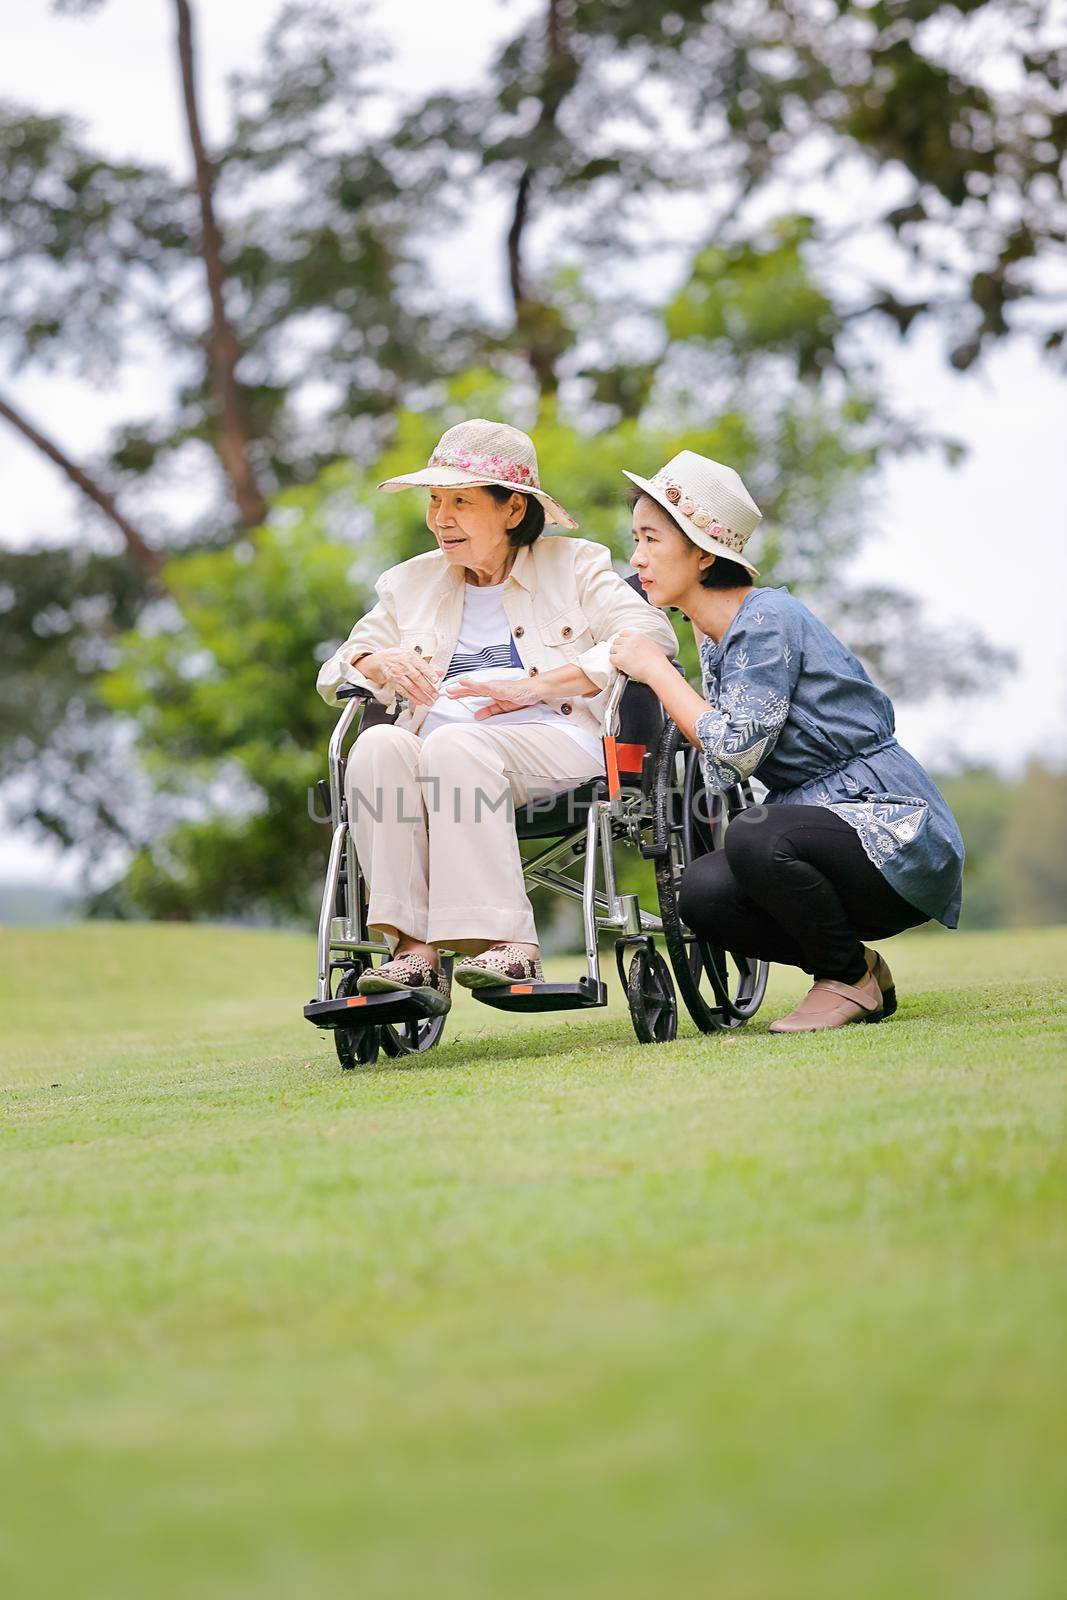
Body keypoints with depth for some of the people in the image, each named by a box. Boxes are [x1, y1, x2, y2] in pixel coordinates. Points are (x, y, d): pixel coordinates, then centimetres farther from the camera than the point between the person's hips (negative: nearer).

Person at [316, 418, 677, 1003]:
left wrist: (533, 686, -11)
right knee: (378, 744, -31)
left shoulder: (574, 565, 15)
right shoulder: (411, 582, 28)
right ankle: (414, 946, -38)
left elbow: (652, 636, -1)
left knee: (453, 743, -36)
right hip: (435, 753, 4)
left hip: (555, 743, -4)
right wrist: (380, 664, -2)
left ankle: (509, 944, -42)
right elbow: (334, 674, 24)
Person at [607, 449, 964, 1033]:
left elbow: (738, 748, -20)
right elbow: (721, 777, 8)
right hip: (820, 823, 8)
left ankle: (850, 978, -10)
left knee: (755, 837, -34)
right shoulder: (713, 638, 14)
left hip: (896, 831, -8)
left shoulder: (767, 618, -14)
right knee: (703, 891, -18)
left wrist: (655, 669, -12)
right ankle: (854, 970, 3)